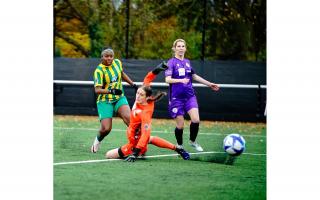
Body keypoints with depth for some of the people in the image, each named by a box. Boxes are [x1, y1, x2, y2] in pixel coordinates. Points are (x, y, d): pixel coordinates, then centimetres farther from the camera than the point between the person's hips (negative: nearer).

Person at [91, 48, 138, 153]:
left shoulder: (117, 62, 2)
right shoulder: (99, 70, -15)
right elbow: (97, 90, -21)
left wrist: (133, 84, 24)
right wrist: (111, 91, -35)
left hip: (119, 98, 4)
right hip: (105, 101, -4)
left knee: (128, 117, -25)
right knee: (106, 128, -11)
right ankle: (98, 140, 23)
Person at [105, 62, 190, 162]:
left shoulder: (145, 113, -33)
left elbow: (145, 134, -36)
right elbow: (146, 80, 1)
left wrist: (135, 153, -41)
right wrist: (156, 70, -12)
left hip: (135, 143, -9)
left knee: (108, 155, -6)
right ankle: (177, 149, 46)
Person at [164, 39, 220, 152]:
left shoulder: (187, 62, 11)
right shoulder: (171, 62, -6)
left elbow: (194, 76, 25)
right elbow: (167, 79, -17)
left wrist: (209, 84, 29)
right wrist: (181, 80, -33)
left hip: (190, 96, 4)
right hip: (176, 98, -4)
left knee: (196, 120, -14)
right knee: (180, 125, -2)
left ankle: (192, 141, 11)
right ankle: (180, 145, 23)